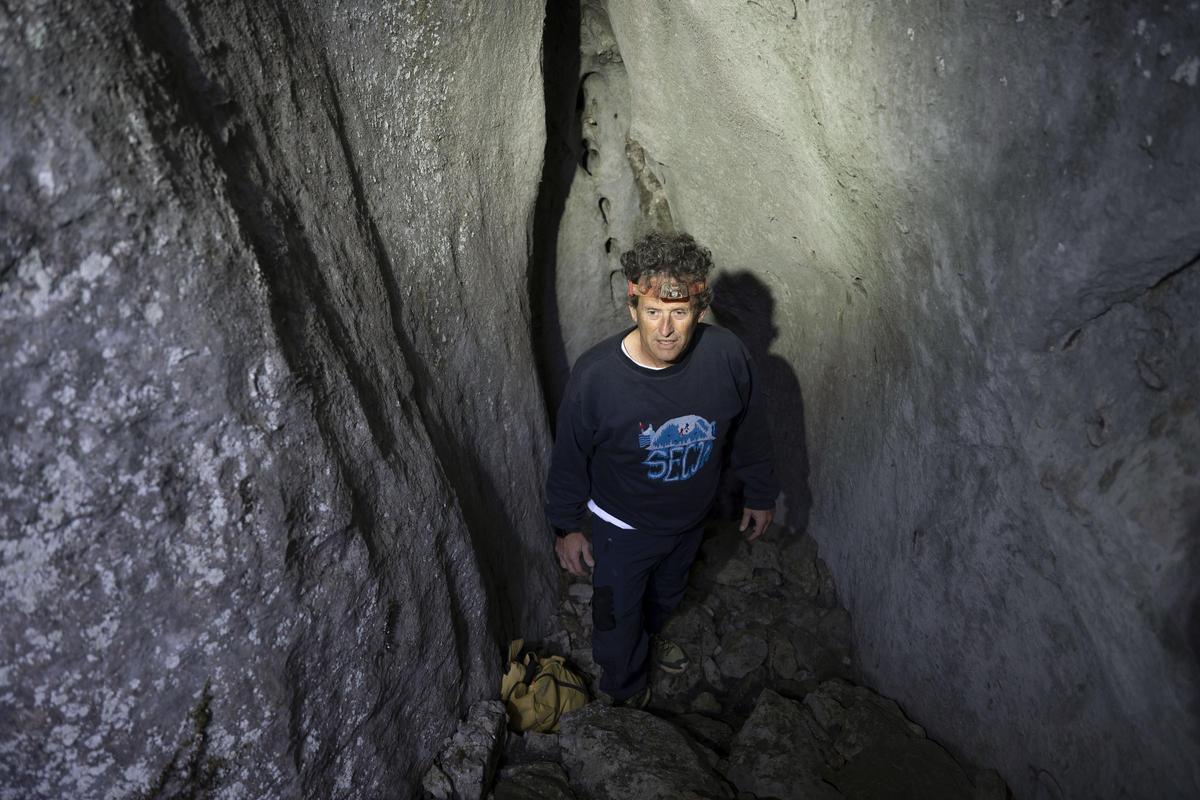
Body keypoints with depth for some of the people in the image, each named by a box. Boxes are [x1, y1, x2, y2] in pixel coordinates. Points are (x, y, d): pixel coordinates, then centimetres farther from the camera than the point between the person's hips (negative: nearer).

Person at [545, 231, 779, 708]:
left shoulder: (727, 356, -26)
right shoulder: (594, 377, -33)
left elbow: (749, 431, -6)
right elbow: (570, 459, -15)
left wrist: (760, 495, 6)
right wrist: (566, 527, -4)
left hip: (690, 519, 4)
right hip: (623, 529, -3)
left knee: (667, 593, 33)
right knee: (618, 619, 20)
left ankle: (648, 637, 69)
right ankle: (625, 691, 54)